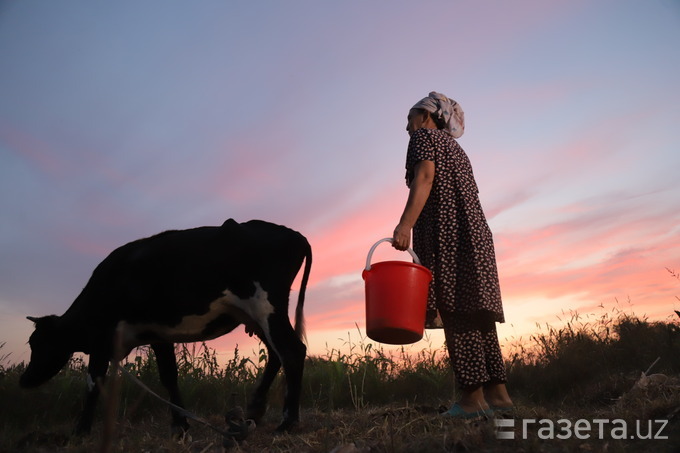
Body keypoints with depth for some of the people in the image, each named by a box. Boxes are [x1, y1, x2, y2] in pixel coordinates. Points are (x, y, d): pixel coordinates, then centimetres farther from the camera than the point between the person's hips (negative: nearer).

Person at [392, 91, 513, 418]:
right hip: (474, 232, 9)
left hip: (446, 231, -9)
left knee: (455, 313, -12)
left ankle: (472, 396, -13)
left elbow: (425, 176, -13)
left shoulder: (424, 136, 7)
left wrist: (405, 225, -24)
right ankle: (497, 392, 5)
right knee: (476, 313, 5)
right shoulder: (455, 148, 31)